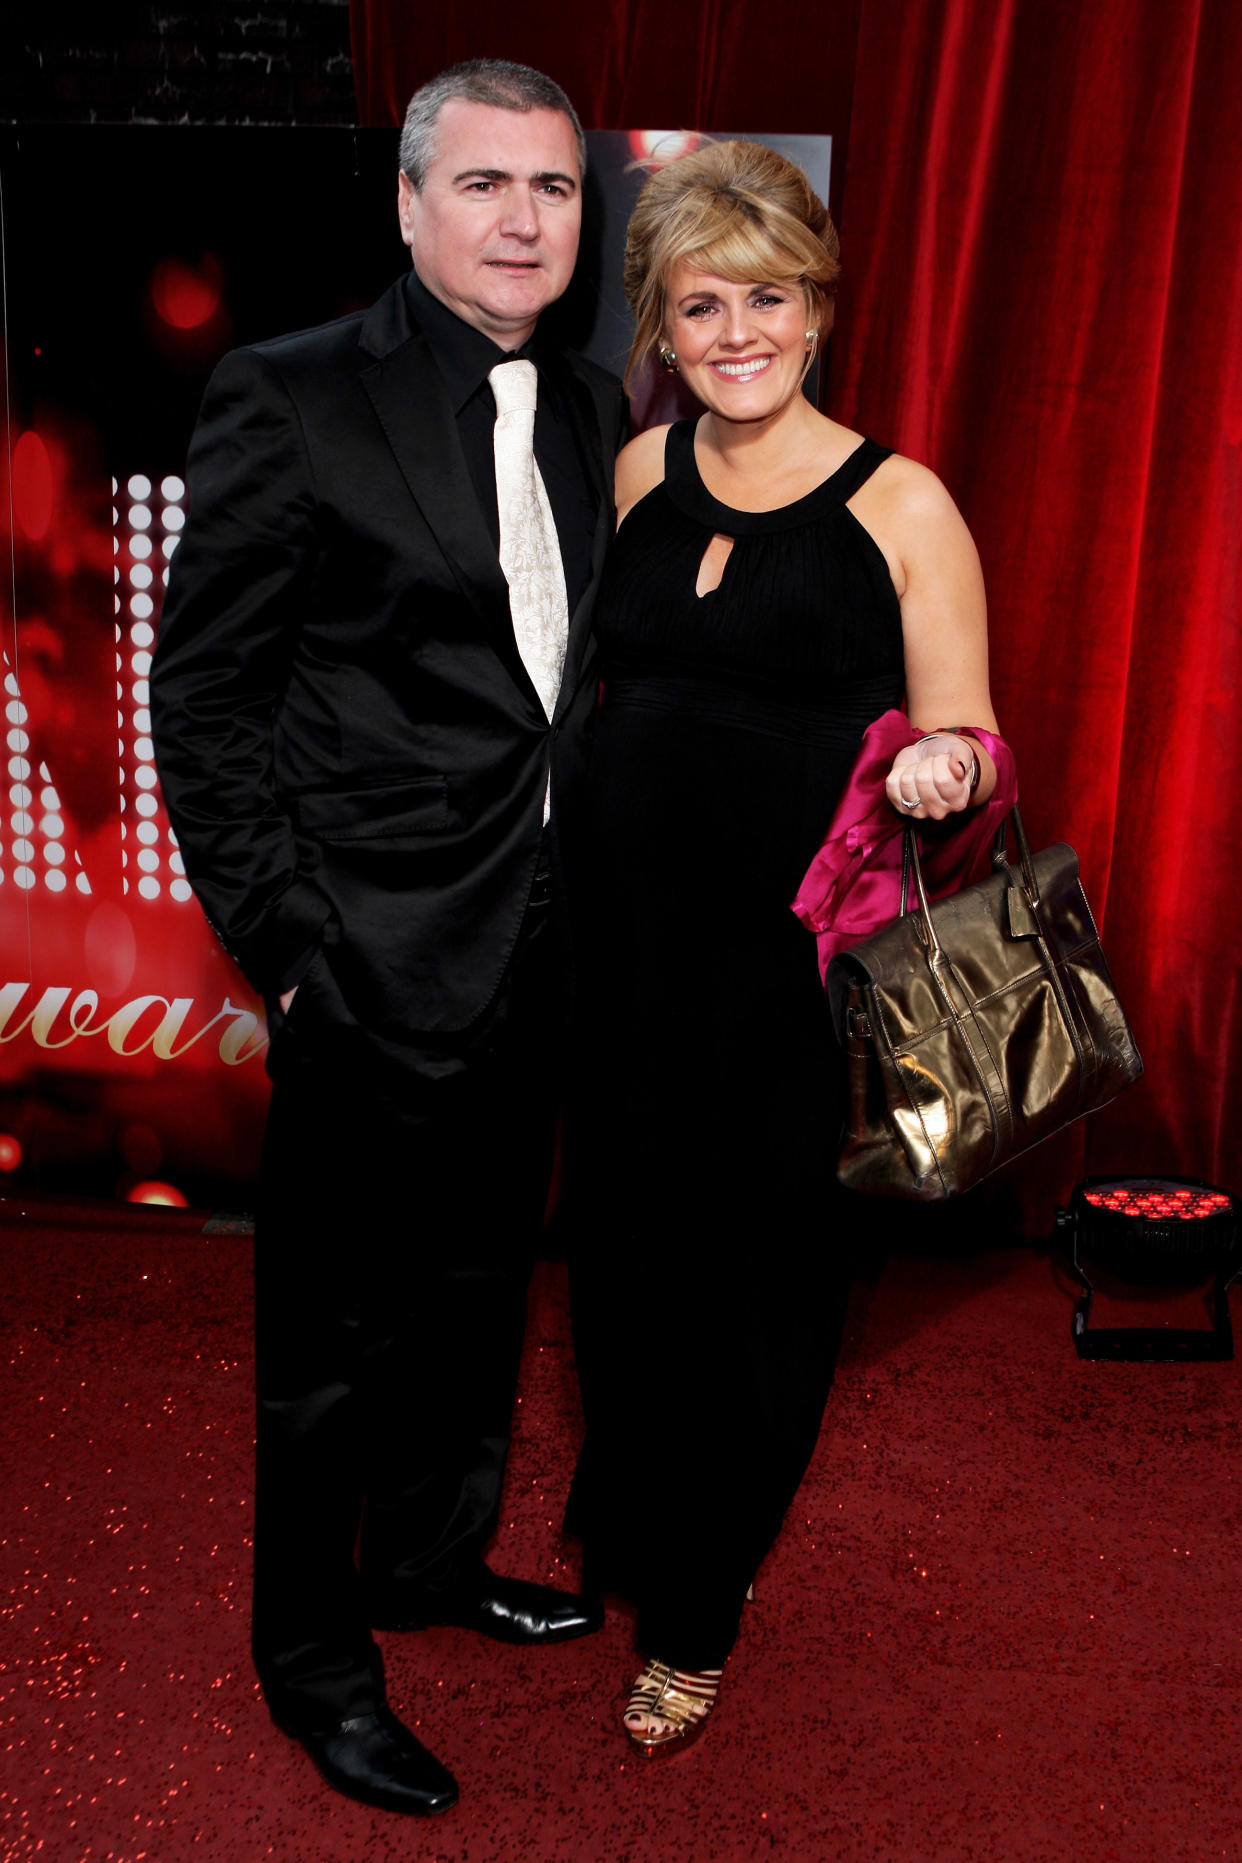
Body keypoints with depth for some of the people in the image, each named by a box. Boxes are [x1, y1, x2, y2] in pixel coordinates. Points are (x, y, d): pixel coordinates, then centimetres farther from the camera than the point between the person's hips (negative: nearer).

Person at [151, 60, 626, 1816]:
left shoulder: (593, 408, 7)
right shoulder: (294, 398, -12)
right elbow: (203, 696, -10)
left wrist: (590, 878, 6)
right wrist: (281, 942, -13)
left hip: (538, 949, 7)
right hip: (379, 963, -6)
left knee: (481, 1288, 22)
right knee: (337, 1332, 8)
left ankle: (433, 1558, 44)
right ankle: (312, 1656, 29)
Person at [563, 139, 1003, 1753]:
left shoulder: (900, 505, -9)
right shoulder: (639, 472, 5)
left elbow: (962, 748, -5)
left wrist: (946, 766, -27)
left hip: (793, 966, -4)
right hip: (627, 946, 4)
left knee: (757, 1270, 10)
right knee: (626, 1248, 17)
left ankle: (696, 1614, 33)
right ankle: (630, 1527, 46)